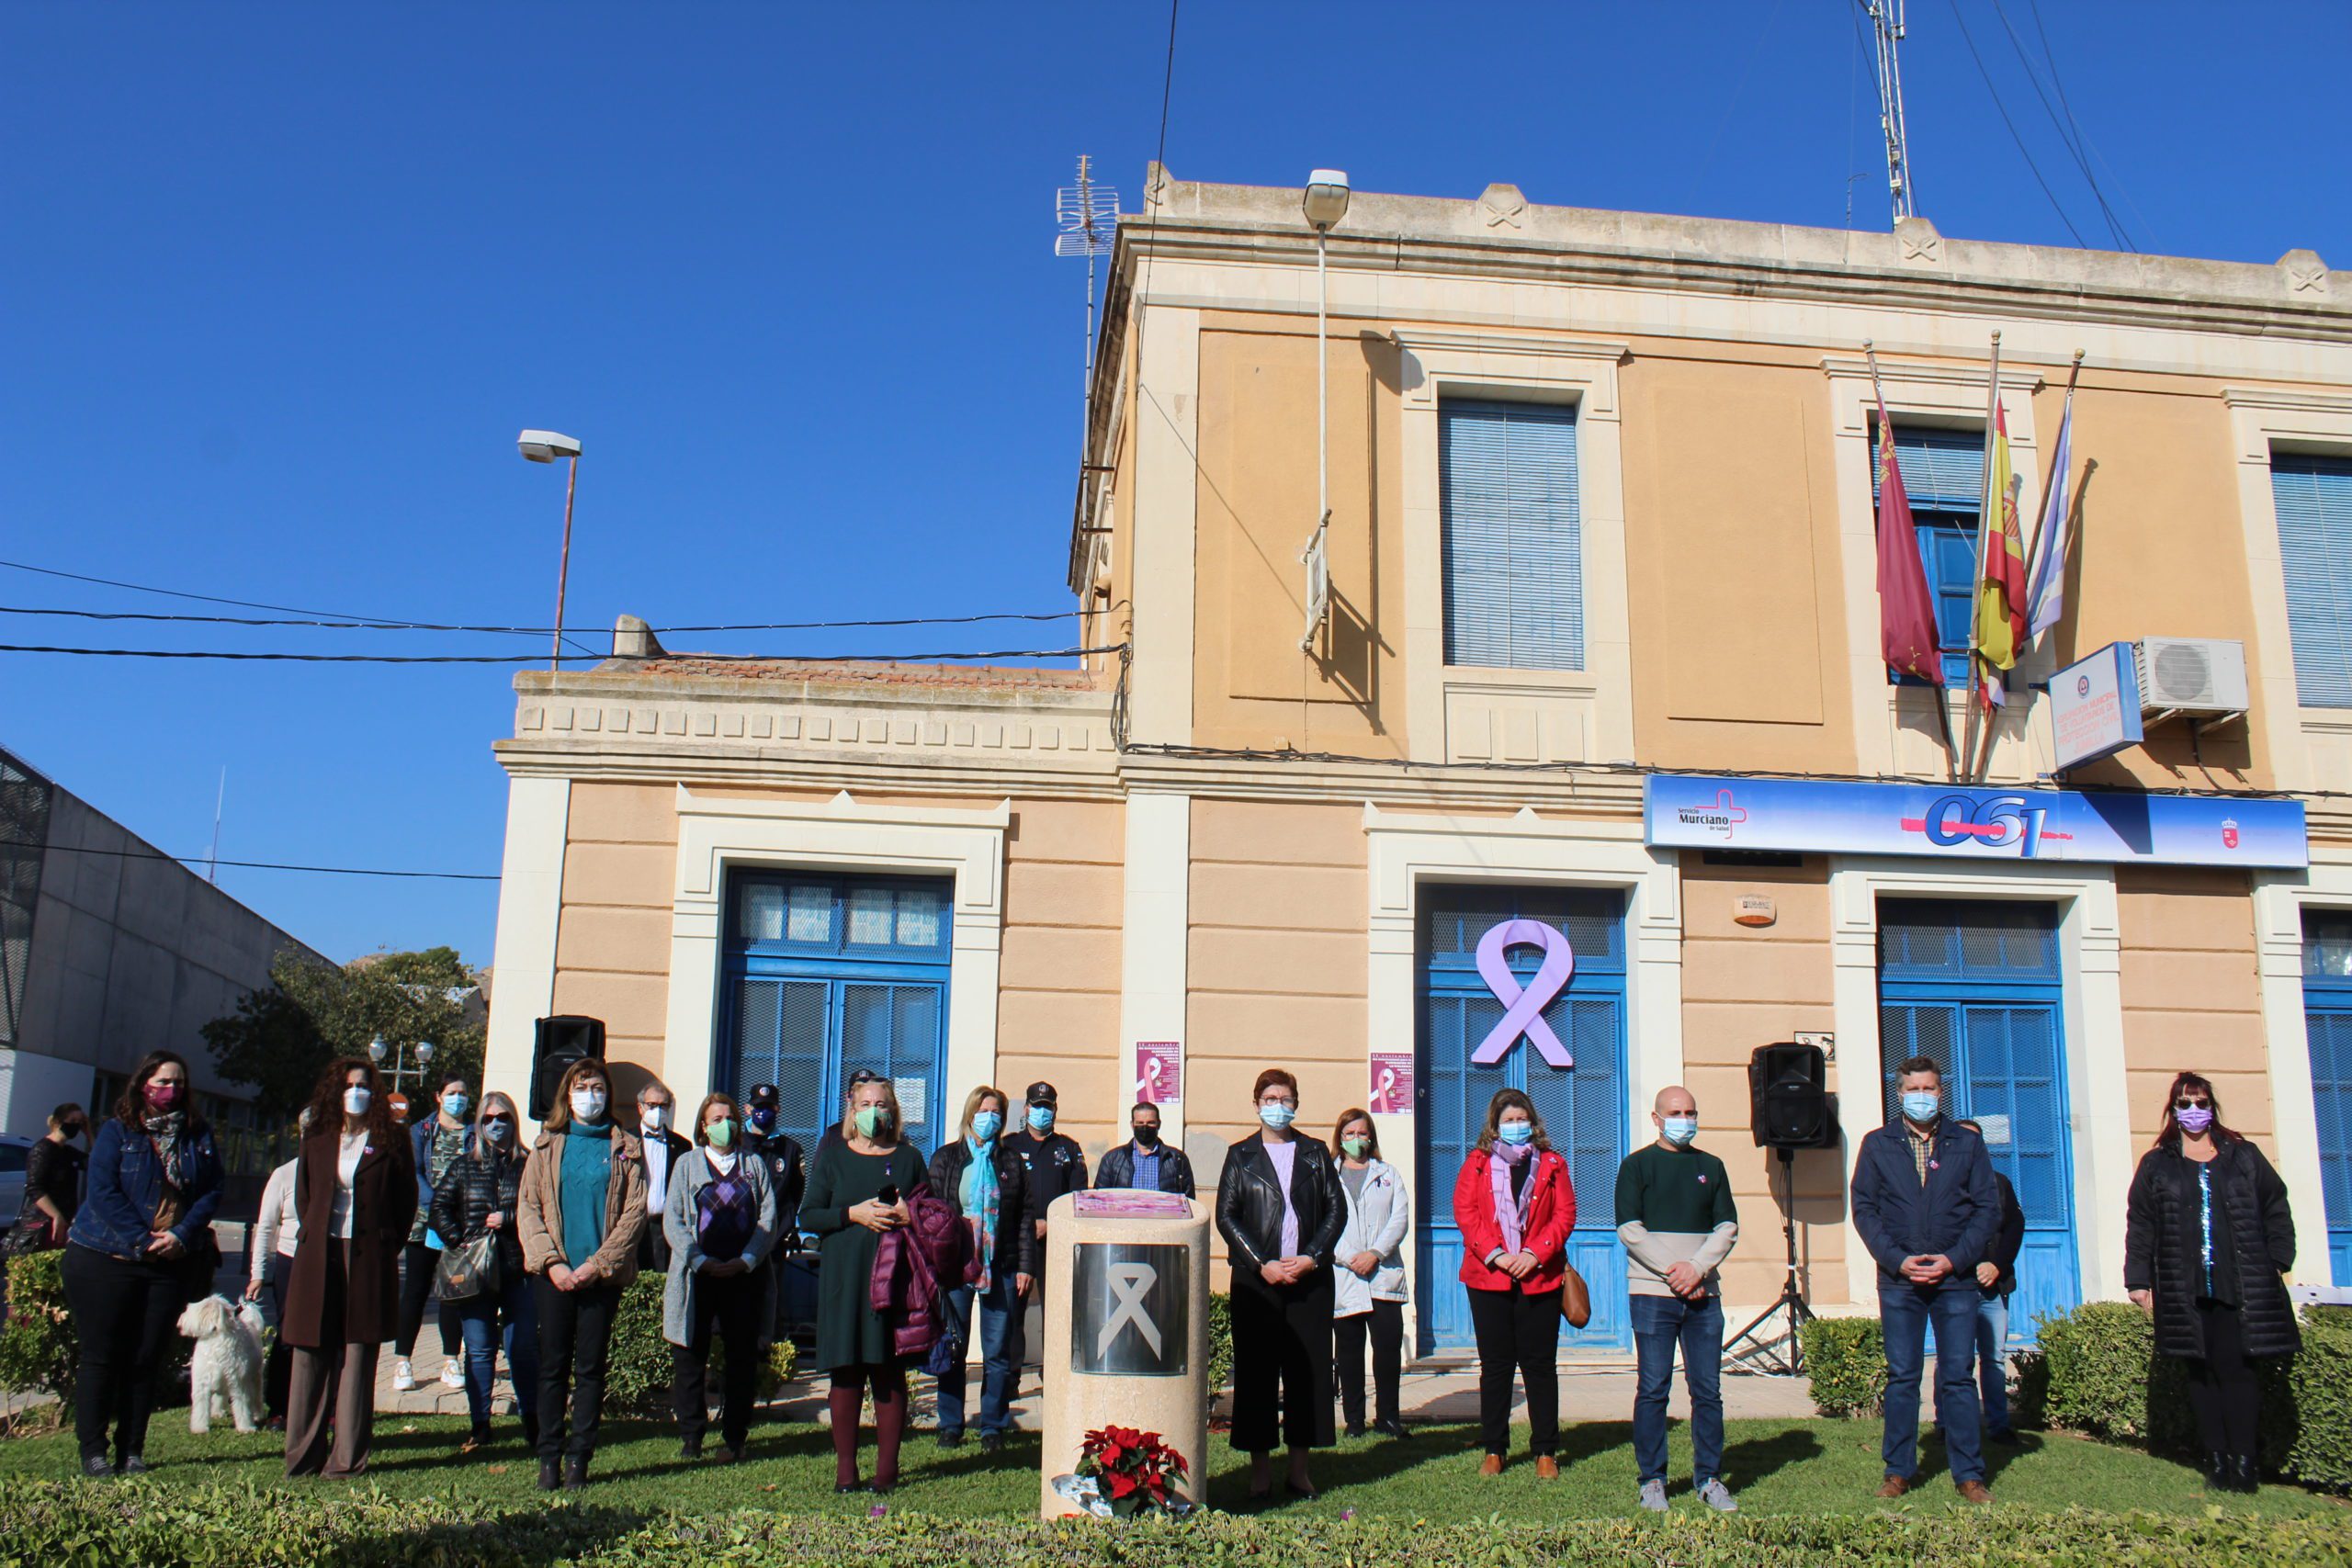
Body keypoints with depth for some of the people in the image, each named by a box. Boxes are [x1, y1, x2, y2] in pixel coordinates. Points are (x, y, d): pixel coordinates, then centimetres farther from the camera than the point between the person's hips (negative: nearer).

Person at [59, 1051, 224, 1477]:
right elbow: (103, 1191, -9)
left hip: (173, 1262, 3)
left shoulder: (199, 1135, 9)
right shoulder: (117, 1131, -1)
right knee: (101, 1356, 0)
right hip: (107, 1260, -3)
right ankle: (92, 1450, 7)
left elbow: (212, 1191, 5)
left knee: (147, 1359, 4)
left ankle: (131, 1451, 10)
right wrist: (142, 1240, -15)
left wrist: (182, 1235, -10)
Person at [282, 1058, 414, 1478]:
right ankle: (303, 1455, 13)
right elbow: (303, 1196, 20)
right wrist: (315, 1235, 10)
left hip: (369, 1261, -3)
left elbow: (406, 1202, 6)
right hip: (318, 1259, 3)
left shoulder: (390, 1143, 2)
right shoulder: (316, 1141, 11)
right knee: (310, 1357, 5)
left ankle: (347, 1459, 3)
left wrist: (387, 1246, 3)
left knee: (357, 1358, -1)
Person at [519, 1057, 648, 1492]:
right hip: (554, 1273, 1)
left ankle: (578, 1458, 8)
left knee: (591, 1368, 2)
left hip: (602, 1276, -1)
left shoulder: (625, 1148, 5)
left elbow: (634, 1212, -1)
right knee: (553, 1366, 3)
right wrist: (551, 1261, -9)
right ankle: (549, 1458, 10)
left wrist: (598, 1264, -10)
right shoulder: (548, 1145, 9)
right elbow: (528, 1207, 4)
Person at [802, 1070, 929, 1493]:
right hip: (844, 1278, 0)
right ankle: (845, 1468, 9)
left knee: (890, 1373, -1)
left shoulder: (908, 1158, 13)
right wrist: (855, 1214, -10)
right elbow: (809, 1216, 3)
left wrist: (909, 1215, -7)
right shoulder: (832, 1155, 10)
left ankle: (887, 1467, 6)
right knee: (846, 1371, 0)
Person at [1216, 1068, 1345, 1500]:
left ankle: (1299, 1469, 11)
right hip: (1255, 1281, -1)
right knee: (1256, 1374, -1)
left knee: (1308, 1371, 2)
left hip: (1310, 1280, 2)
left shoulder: (1315, 1154, 12)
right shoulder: (1241, 1155, 7)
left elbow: (1337, 1208, 6)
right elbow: (1226, 1216, 0)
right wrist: (1262, 1265, -10)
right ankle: (1260, 1471, 6)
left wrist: (1312, 1258, -8)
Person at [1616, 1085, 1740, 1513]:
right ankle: (1652, 1481, 5)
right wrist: (1672, 1271, -12)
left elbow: (1727, 1226, 8)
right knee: (1653, 1390, -2)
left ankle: (1709, 1478, 13)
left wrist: (1697, 1267, -8)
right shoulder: (1637, 1166, 5)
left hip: (1703, 1294, 3)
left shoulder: (1711, 1167, 15)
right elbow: (1629, 1228, -3)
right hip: (1652, 1293, -3)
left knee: (1708, 1390, 3)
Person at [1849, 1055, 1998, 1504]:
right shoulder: (1877, 1144, 8)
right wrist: (1898, 1260, -8)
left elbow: (1988, 1209, 5)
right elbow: (1864, 1209, 5)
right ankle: (1898, 1471, 12)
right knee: (1901, 1378, 4)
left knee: (1958, 1377, 1)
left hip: (1956, 1278, 0)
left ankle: (1969, 1475, 9)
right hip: (1898, 1280, 0)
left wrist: (1954, 1259, -8)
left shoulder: (1967, 1143, 8)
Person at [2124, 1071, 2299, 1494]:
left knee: (2240, 1368, -5)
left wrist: (2279, 1260, 2)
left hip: (2241, 1286, 0)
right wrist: (2139, 1280, 0)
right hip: (2186, 1292, 1)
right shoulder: (2156, 1166, 10)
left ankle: (2245, 1459, -1)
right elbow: (2139, 1226, 6)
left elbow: (2276, 1209, 13)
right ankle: (2216, 1459, 6)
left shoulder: (2243, 1157, 12)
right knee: (2202, 1372, 3)